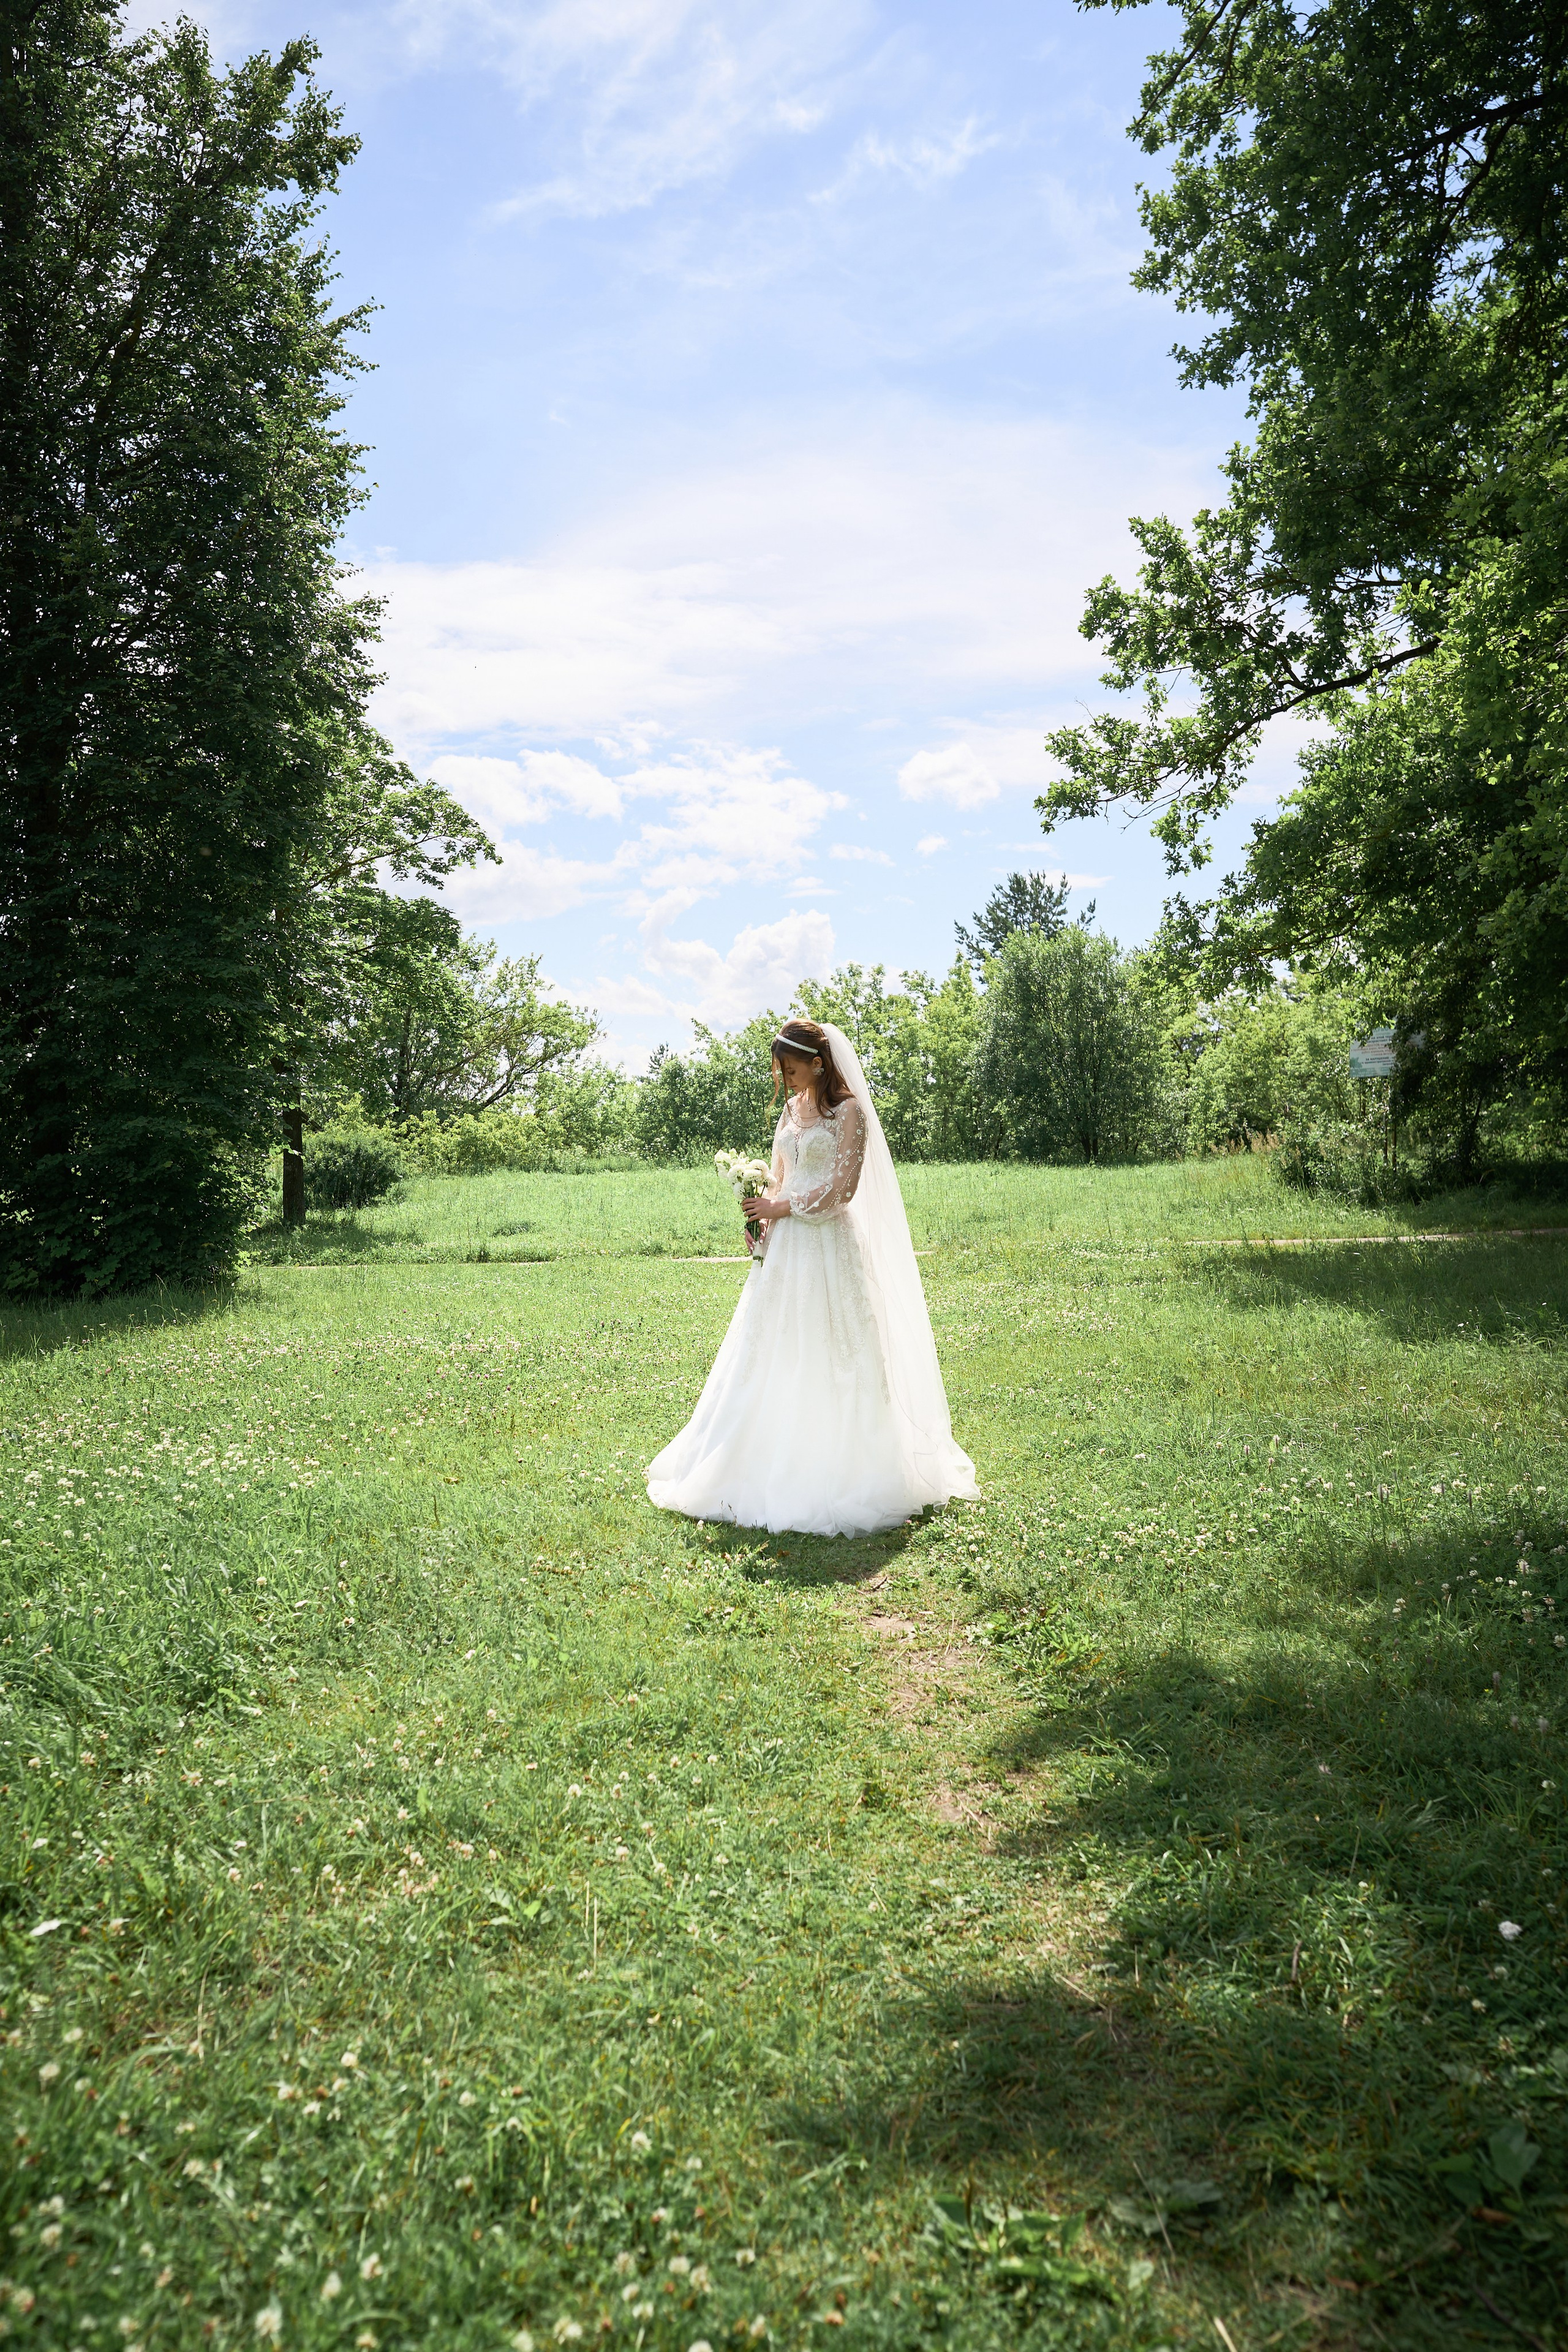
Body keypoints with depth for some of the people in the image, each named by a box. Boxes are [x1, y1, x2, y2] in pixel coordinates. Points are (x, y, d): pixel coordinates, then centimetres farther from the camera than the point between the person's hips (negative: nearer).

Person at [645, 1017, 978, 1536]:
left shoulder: (849, 1112, -8)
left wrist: (780, 1208, -10)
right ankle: (771, 1467, 16)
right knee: (772, 1356, 7)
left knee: (829, 1355, -3)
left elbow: (842, 1188, -14)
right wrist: (761, 1215, 1)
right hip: (785, 1246, 7)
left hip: (828, 1245, -7)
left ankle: (837, 1471, 7)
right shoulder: (792, 1109, 14)